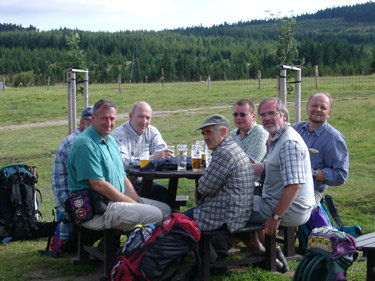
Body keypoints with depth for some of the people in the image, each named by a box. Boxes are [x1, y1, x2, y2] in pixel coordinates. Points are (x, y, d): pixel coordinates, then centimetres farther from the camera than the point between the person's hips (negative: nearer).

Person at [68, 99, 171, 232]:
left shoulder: (111, 141, 17)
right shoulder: (85, 144, -15)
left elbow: (123, 177, 19)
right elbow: (98, 185, -21)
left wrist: (137, 200, 2)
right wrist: (133, 204, -16)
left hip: (118, 200, 10)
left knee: (165, 209, 6)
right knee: (154, 215, -21)